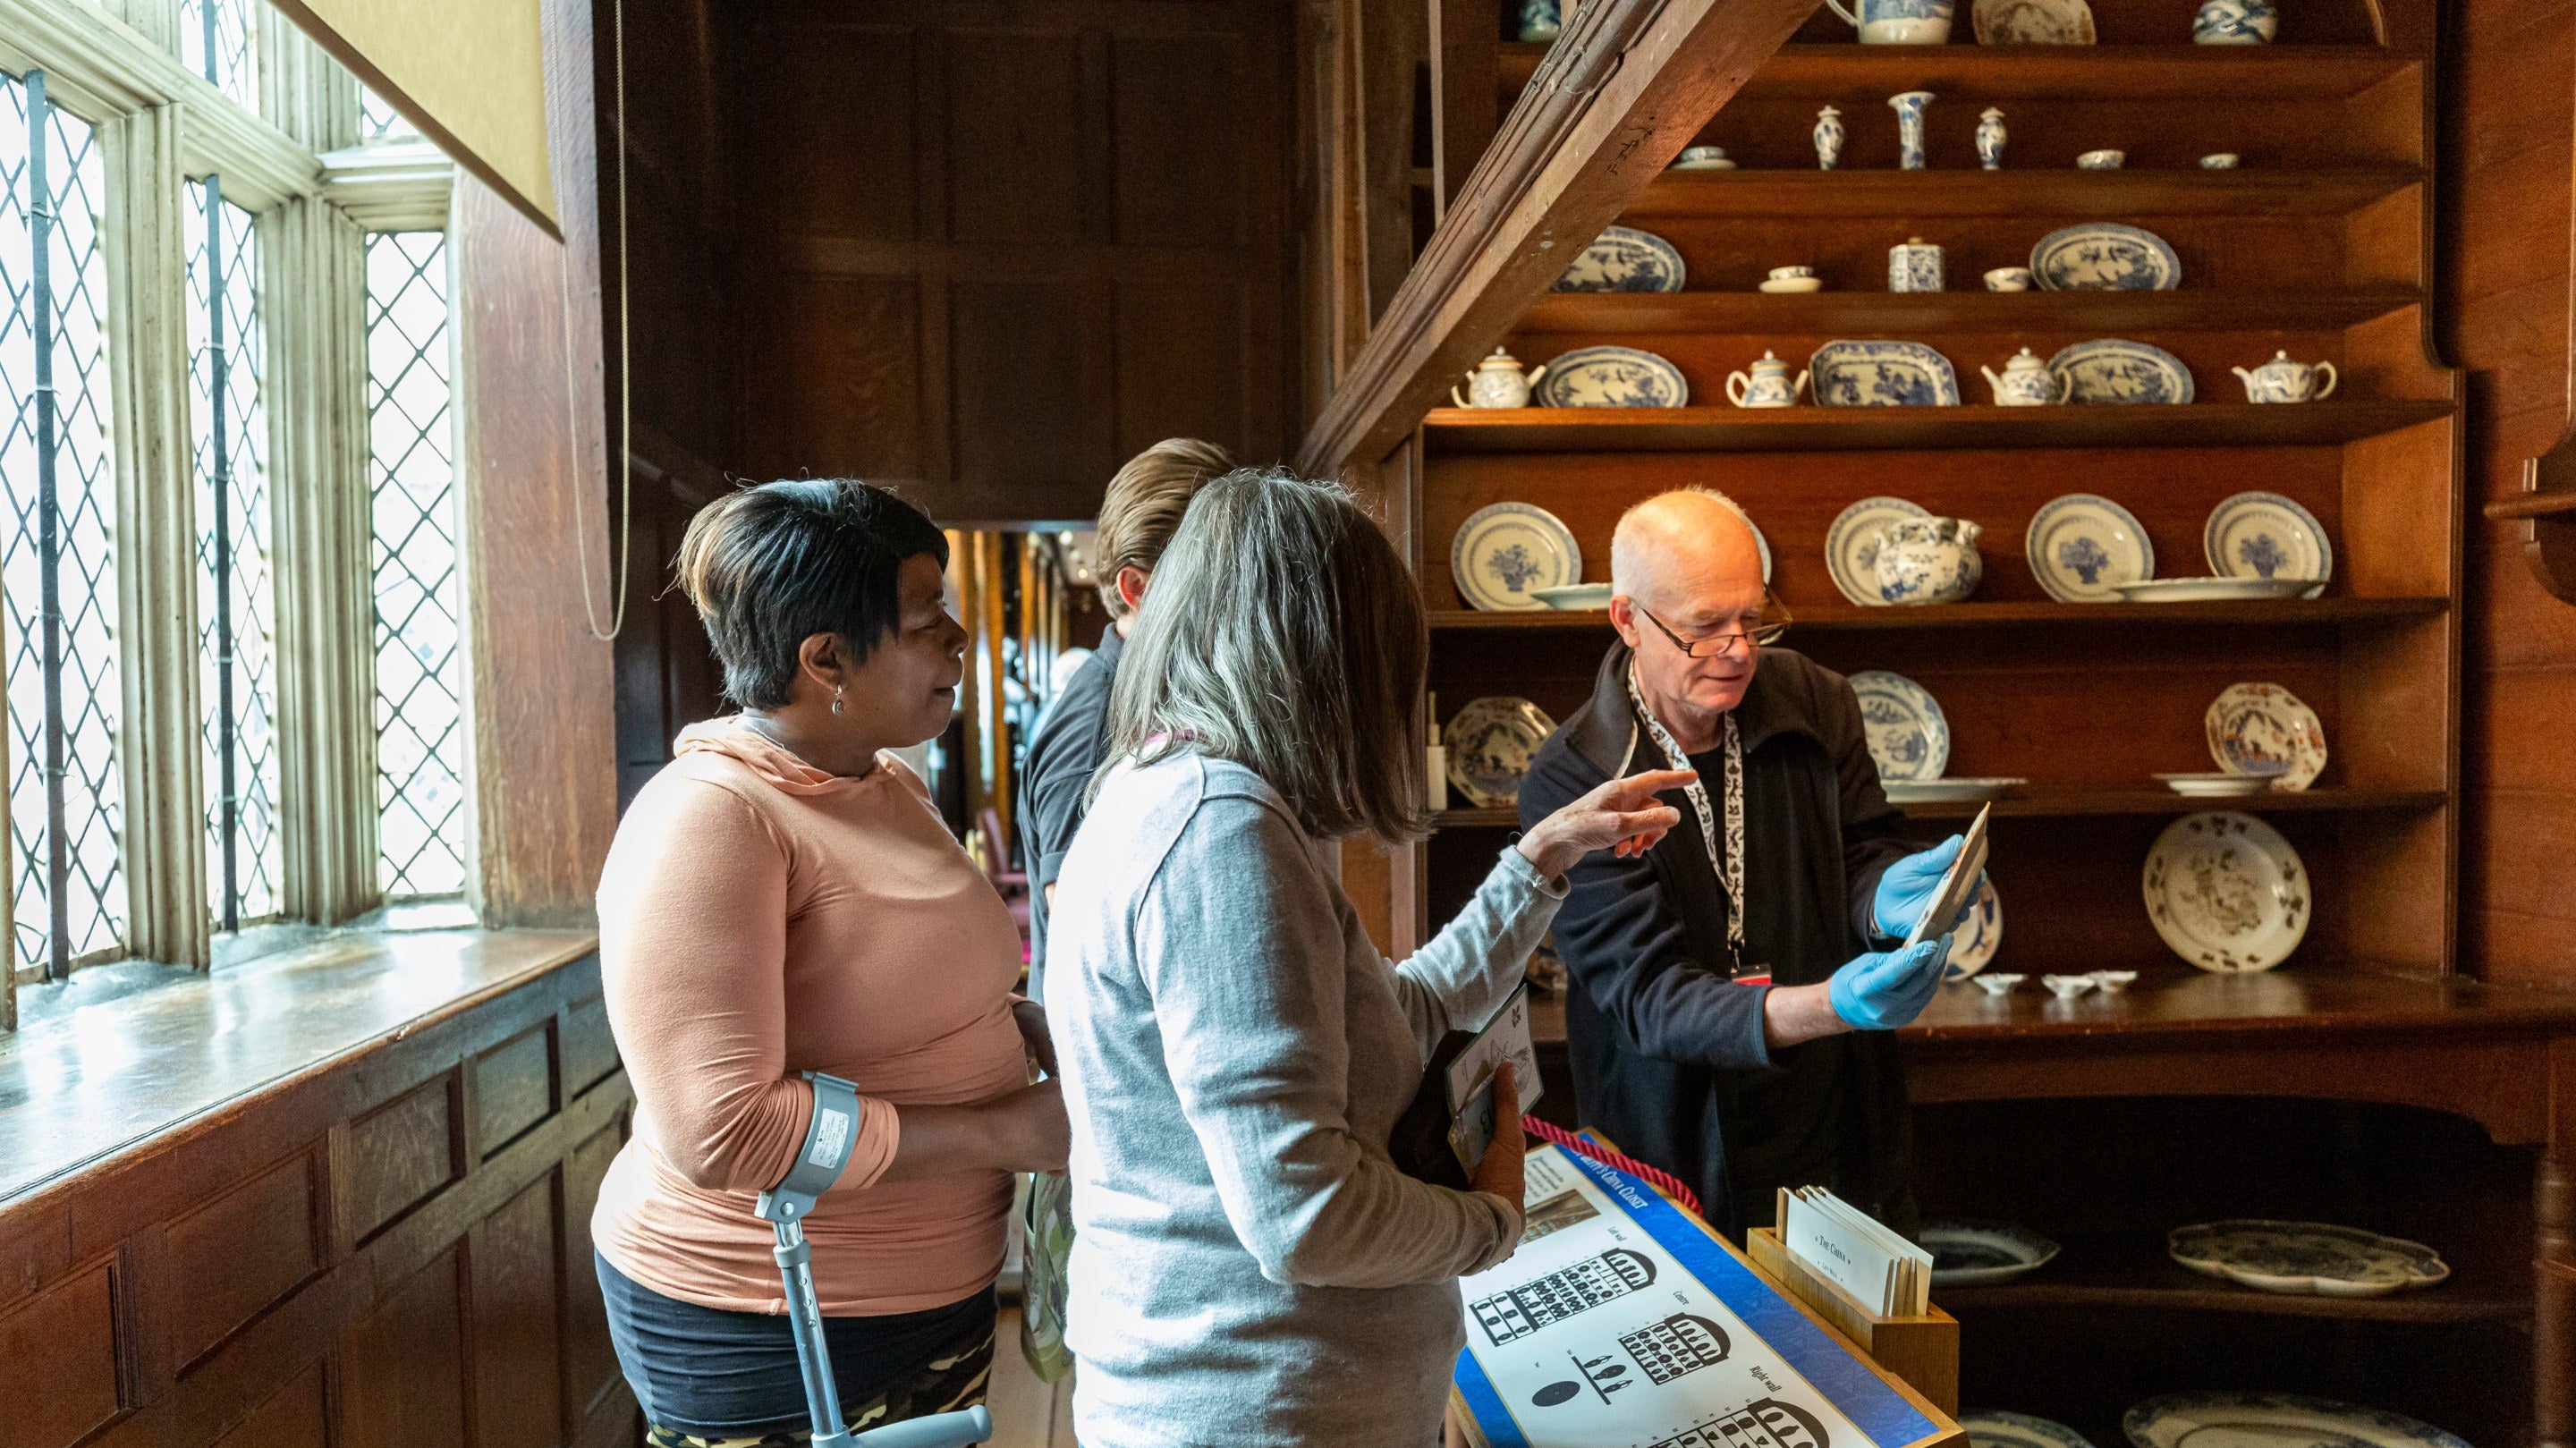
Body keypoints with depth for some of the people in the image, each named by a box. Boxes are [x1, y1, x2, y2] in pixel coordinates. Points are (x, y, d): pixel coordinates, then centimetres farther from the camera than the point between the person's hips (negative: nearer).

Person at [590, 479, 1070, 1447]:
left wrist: (1029, 1023, 2)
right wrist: (1002, 1131, -22)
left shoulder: (888, 785, 6)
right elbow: (720, 1131, -27)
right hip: (772, 1334, -8)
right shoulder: (708, 819, -21)